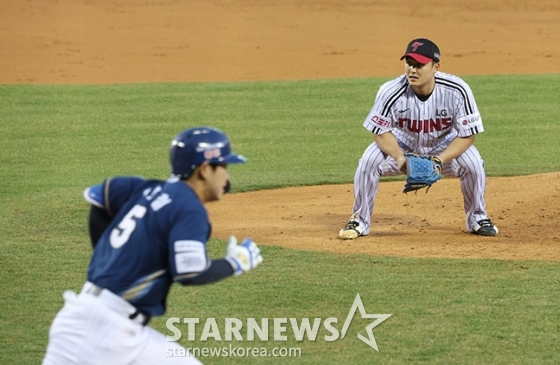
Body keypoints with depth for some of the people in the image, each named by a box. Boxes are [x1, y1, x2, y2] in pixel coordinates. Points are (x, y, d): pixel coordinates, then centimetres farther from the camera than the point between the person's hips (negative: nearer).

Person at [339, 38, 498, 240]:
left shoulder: (457, 91, -30)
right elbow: (380, 131, -16)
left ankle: (477, 218, 3)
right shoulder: (391, 92, -30)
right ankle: (359, 221, -2)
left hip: (445, 144, 0)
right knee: (369, 161, -24)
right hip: (402, 143, 0)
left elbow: (468, 134, -22)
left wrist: (441, 159, -36)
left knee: (472, 163, -25)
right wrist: (399, 158, -34)